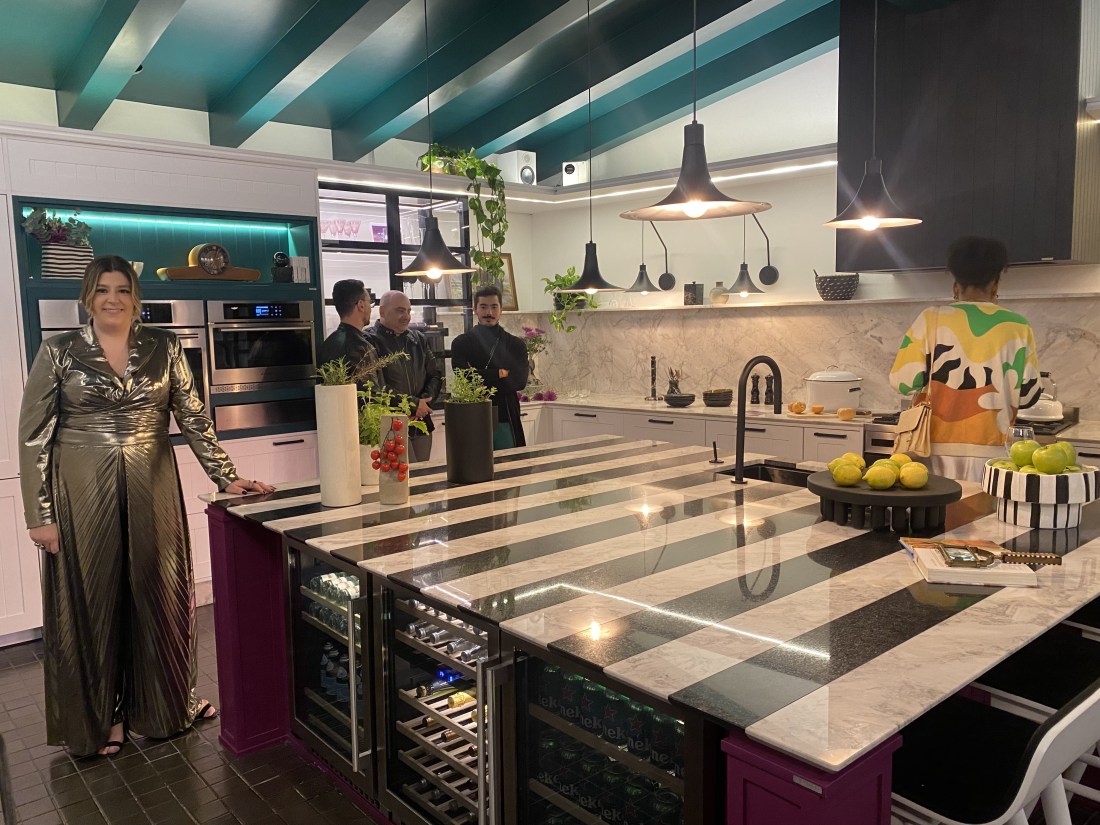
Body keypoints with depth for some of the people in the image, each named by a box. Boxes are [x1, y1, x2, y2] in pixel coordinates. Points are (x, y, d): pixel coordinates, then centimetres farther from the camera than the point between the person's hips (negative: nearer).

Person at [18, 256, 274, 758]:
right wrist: (40, 514, -6)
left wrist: (226, 477, -3)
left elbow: (193, 418, 4)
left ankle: (165, 702, 30)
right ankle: (99, 716, 28)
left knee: (158, 595, 10)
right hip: (82, 495, -1)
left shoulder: (163, 347, 3)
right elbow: (33, 435, -2)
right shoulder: (59, 352, -1)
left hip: (151, 491, 2)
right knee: (92, 600, 8)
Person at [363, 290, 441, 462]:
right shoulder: (370, 340, -7)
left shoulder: (419, 339, 16)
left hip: (422, 423, 6)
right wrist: (414, 405, -12)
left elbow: (435, 374, 16)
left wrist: (425, 400, -3)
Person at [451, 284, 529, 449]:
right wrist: (500, 374, -9)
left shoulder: (516, 345, 9)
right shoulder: (461, 343, 5)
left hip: (506, 419, 2)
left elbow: (520, 380, -6)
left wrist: (480, 378, -10)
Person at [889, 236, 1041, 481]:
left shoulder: (931, 319, -3)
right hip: (988, 449, 0)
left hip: (936, 447, 0)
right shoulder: (1017, 327, 0)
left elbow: (903, 381, -6)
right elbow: (1027, 395, 2)